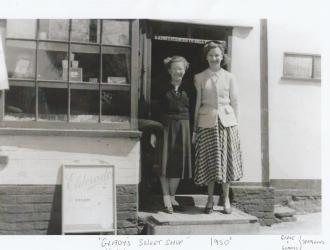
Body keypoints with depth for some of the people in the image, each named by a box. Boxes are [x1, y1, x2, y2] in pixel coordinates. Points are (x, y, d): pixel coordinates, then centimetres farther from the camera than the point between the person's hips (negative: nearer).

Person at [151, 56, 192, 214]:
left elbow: (193, 112, 8)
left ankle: (172, 196, 19)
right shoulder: (163, 88, 1)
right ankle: (166, 198, 5)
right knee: (165, 163, -2)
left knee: (179, 164, 5)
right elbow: (155, 111, 0)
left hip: (183, 129, 2)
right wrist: (153, 132, -6)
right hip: (166, 128, -2)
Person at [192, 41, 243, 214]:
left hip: (226, 122, 1)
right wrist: (195, 129, 4)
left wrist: (235, 125, 3)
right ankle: (210, 199, 14)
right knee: (209, 161, 2)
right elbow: (197, 103, 6)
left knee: (227, 160, 2)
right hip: (207, 122, 0)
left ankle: (226, 198, 15)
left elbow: (234, 102, 8)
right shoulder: (199, 78, 6)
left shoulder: (229, 77, 7)